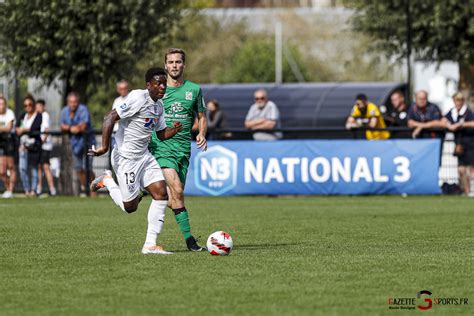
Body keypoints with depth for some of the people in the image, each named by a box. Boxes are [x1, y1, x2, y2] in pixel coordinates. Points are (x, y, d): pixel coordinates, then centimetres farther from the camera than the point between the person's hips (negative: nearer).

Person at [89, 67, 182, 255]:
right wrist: (105, 146, -26)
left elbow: (161, 134, 20)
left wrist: (174, 131, -3)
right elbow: (110, 117, -22)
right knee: (130, 207, -3)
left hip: (144, 155, 8)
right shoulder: (139, 98, -18)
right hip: (126, 158, -8)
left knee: (161, 193, -5)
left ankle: (150, 245, -1)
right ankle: (107, 181, 24)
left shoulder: (159, 106, 10)